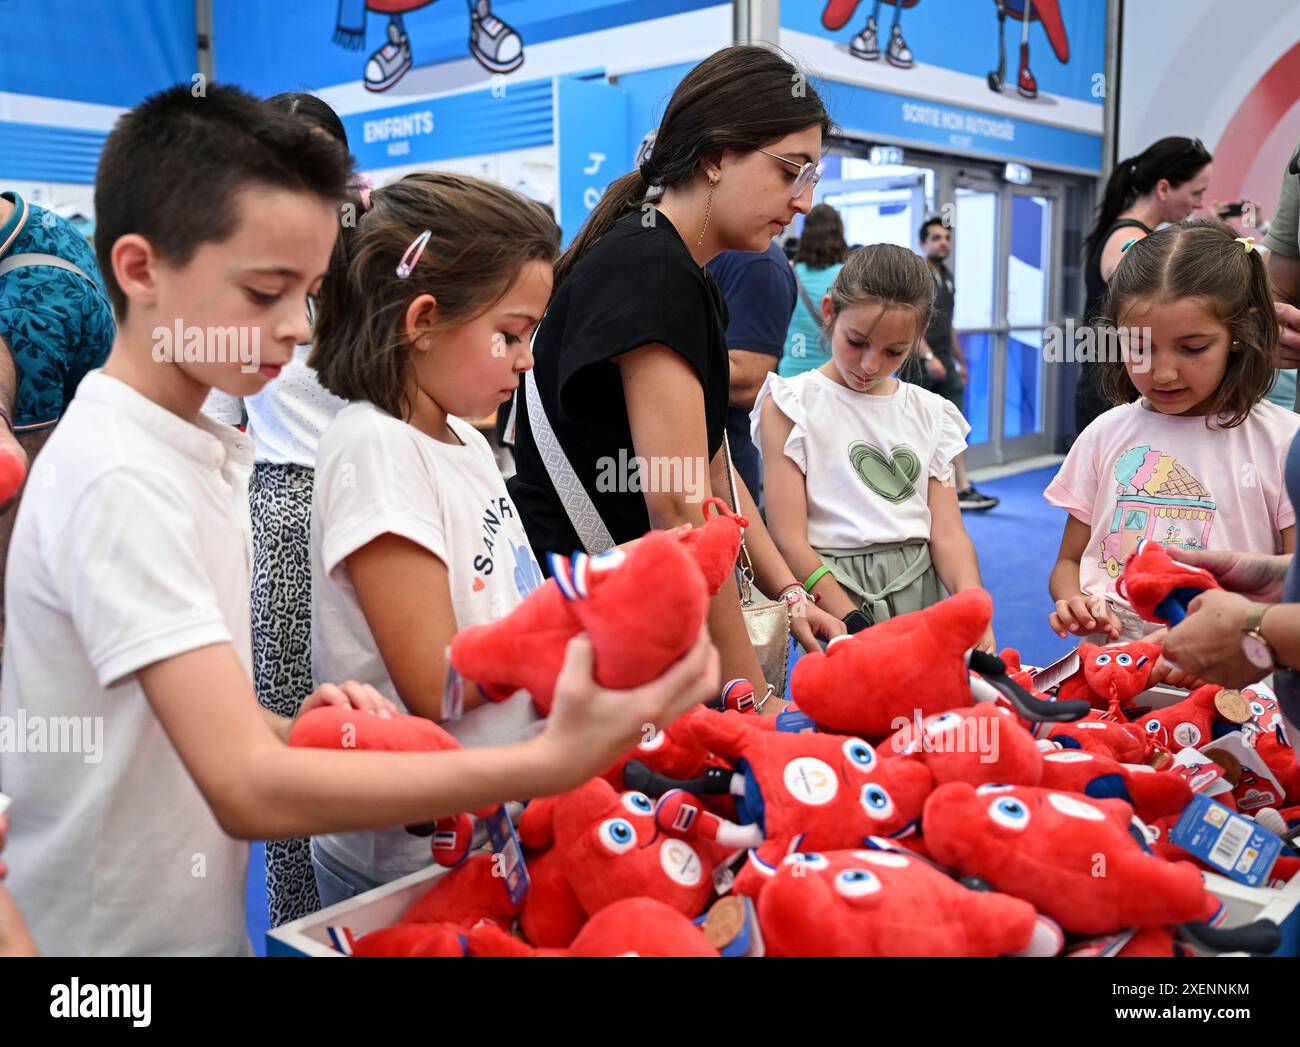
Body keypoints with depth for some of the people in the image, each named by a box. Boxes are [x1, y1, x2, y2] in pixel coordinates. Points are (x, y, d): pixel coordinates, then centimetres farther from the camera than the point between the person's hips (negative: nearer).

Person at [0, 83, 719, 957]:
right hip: (117, 937, -7)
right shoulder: (119, 483, -24)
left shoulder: (206, 451, 3)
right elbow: (247, 790, -31)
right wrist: (550, 764, -35)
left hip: (201, 919, 8)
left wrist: (293, 731, -11)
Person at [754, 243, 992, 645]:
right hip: (833, 593, -4)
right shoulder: (790, 405, 1)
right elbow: (791, 542, -6)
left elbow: (947, 534, 7)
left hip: (922, 589, 4)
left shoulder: (929, 412, 15)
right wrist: (859, 627, -16)